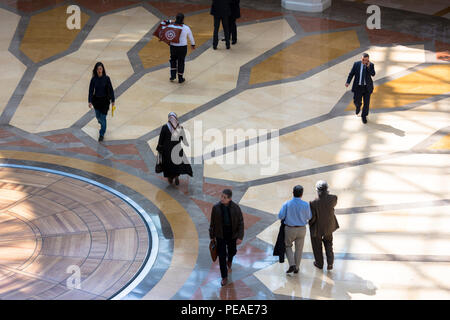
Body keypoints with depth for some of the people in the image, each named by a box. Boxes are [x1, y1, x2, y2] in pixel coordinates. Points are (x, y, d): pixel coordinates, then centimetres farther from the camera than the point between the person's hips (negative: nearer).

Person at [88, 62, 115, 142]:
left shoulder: (106, 78, -11)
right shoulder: (93, 79, -7)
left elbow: (110, 89, -4)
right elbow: (91, 90, -5)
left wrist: (112, 100, -1)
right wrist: (90, 101, -11)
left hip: (105, 100, -3)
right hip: (96, 100, 3)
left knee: (103, 117, -6)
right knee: (98, 116, 17)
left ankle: (102, 134, 4)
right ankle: (102, 124, 52)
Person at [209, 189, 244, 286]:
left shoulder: (235, 208, -17)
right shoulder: (216, 208, -15)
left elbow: (241, 223, -10)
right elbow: (212, 223, -3)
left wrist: (240, 237, -16)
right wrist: (212, 236, 4)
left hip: (232, 236, 1)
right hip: (220, 236, -1)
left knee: (232, 252, 23)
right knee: (222, 256, 0)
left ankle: (229, 260, 60)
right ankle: (224, 277, 14)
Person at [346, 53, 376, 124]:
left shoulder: (371, 65, -6)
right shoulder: (356, 64, -5)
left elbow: (373, 74, -19)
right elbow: (351, 74, -3)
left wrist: (368, 66, -28)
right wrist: (348, 82, -17)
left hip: (367, 87, 0)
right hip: (358, 87, 0)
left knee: (366, 102, 3)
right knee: (356, 101, 2)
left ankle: (364, 116, 22)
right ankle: (358, 107, 40)